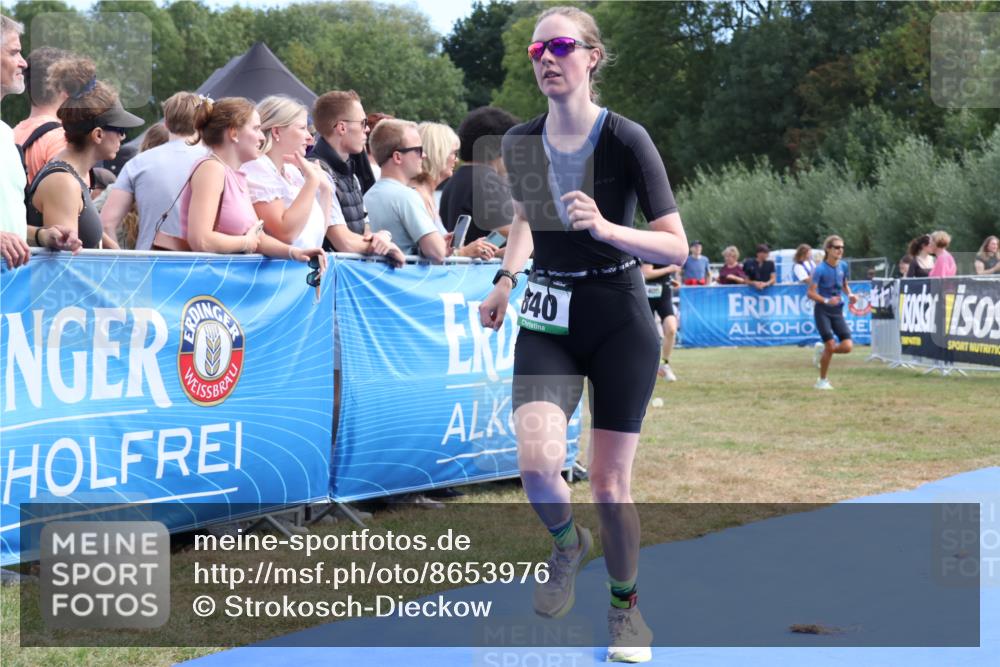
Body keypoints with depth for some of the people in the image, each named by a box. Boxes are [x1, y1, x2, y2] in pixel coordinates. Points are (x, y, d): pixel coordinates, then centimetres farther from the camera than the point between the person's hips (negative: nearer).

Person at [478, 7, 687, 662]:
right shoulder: (519, 142, 2)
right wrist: (506, 278, 10)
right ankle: (568, 542, 17)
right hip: (547, 320, 3)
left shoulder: (626, 139, -12)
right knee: (537, 463, -19)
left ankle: (626, 603, 28)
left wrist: (605, 227, -29)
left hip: (621, 320, -3)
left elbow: (677, 247, -14)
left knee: (610, 485, 0)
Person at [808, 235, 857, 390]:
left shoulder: (843, 266, 2)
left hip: (837, 311, 5)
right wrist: (826, 301, -28)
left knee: (847, 347, -8)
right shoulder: (820, 269, -14)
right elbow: (811, 293, -14)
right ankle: (822, 381, 7)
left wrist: (850, 295, 0)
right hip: (822, 311, -5)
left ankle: (822, 350, 23)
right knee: (831, 345, -12)